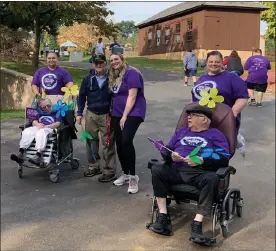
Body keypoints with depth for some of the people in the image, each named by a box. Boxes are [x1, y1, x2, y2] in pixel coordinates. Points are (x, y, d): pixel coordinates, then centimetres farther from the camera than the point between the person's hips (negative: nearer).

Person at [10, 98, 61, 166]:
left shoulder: (56, 112, 17)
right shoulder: (40, 112, 34)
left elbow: (58, 123, 1)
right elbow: (34, 121, 23)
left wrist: (46, 126, -14)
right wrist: (37, 124, -3)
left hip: (49, 129, -5)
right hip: (37, 127, 5)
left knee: (41, 132, -40)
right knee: (27, 131, -27)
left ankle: (38, 155, -58)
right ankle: (21, 153, -40)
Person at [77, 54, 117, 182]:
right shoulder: (88, 78, 3)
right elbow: (82, 95, 8)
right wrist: (79, 113, 3)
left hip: (107, 115, -3)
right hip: (91, 114, 3)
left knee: (108, 143, -2)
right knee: (91, 141, 11)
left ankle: (110, 171, 5)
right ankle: (93, 167, 26)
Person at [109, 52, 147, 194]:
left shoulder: (131, 73, -11)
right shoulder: (113, 76, 13)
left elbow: (132, 96, -17)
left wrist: (125, 116, -19)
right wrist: (118, 115, 7)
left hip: (132, 113, -8)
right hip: (117, 114, 8)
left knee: (126, 141, -23)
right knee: (119, 144, 6)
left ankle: (133, 177, -12)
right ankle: (125, 174, 21)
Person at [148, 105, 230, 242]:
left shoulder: (215, 134, 16)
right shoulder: (182, 131, 29)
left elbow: (224, 159, 1)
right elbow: (165, 150, 21)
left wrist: (202, 160, -14)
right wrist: (171, 155, -3)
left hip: (200, 172, -3)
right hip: (176, 170, 4)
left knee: (212, 178, -36)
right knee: (156, 169, -25)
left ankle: (197, 223, -34)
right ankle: (163, 217, -24)